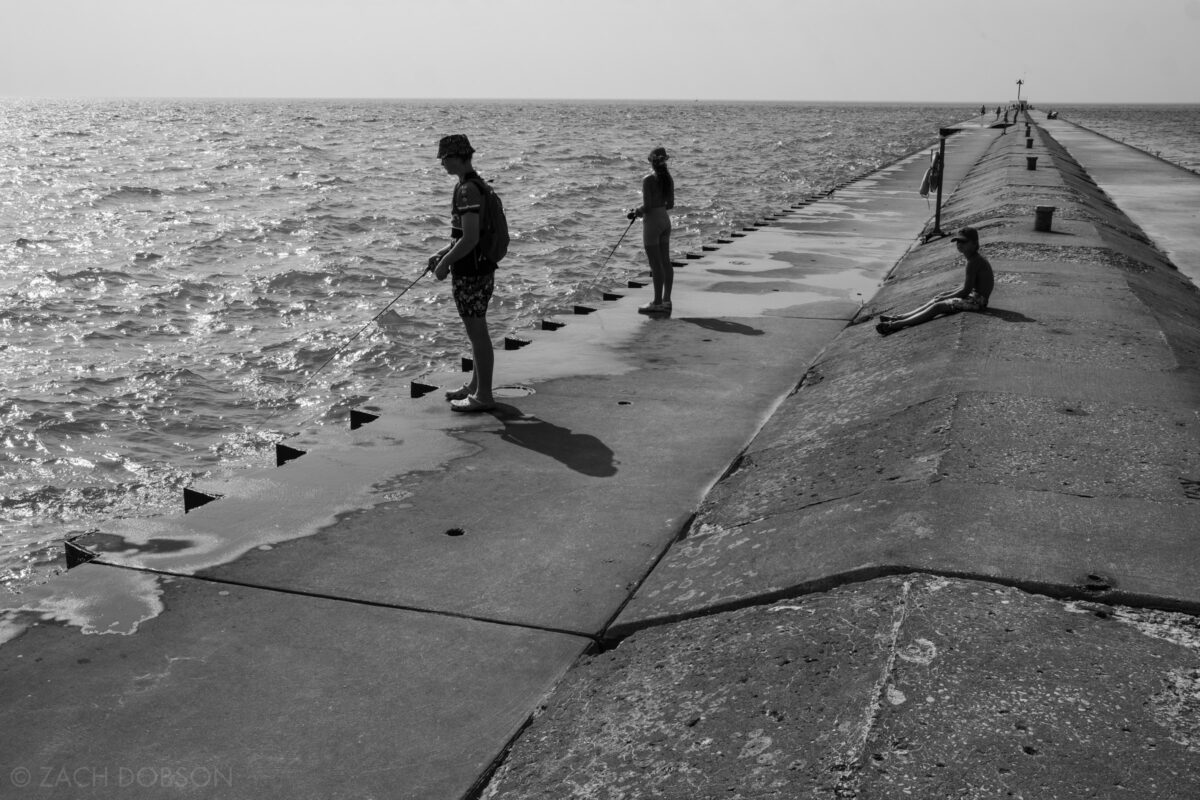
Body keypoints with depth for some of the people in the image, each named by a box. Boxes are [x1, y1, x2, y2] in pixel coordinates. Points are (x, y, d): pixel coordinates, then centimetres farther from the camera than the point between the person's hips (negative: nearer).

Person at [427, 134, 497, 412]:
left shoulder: (468, 190, -20)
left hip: (471, 274, -10)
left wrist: (445, 263, -14)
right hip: (480, 270, 10)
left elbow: (471, 238, -25)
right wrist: (444, 252, 16)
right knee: (476, 331, 19)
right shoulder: (475, 184, 11)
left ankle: (483, 396, 8)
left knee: (477, 334, -1)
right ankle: (476, 385, 33)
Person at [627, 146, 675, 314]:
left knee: (656, 264, -2)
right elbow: (670, 204, 9)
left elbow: (647, 206, -19)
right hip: (665, 220, 7)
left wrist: (636, 212, 0)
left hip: (652, 222, -7)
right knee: (665, 262, 11)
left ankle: (657, 303, 3)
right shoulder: (669, 179, 4)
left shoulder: (648, 180, -17)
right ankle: (666, 300, 17)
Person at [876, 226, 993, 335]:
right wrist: (947, 294, 11)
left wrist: (944, 298, -10)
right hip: (974, 296, 10)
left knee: (937, 307, -18)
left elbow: (966, 290, -19)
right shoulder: (975, 258, 14)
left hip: (977, 300, -10)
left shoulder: (973, 262, -18)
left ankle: (897, 324, -27)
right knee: (934, 301, 5)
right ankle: (898, 318, -1)